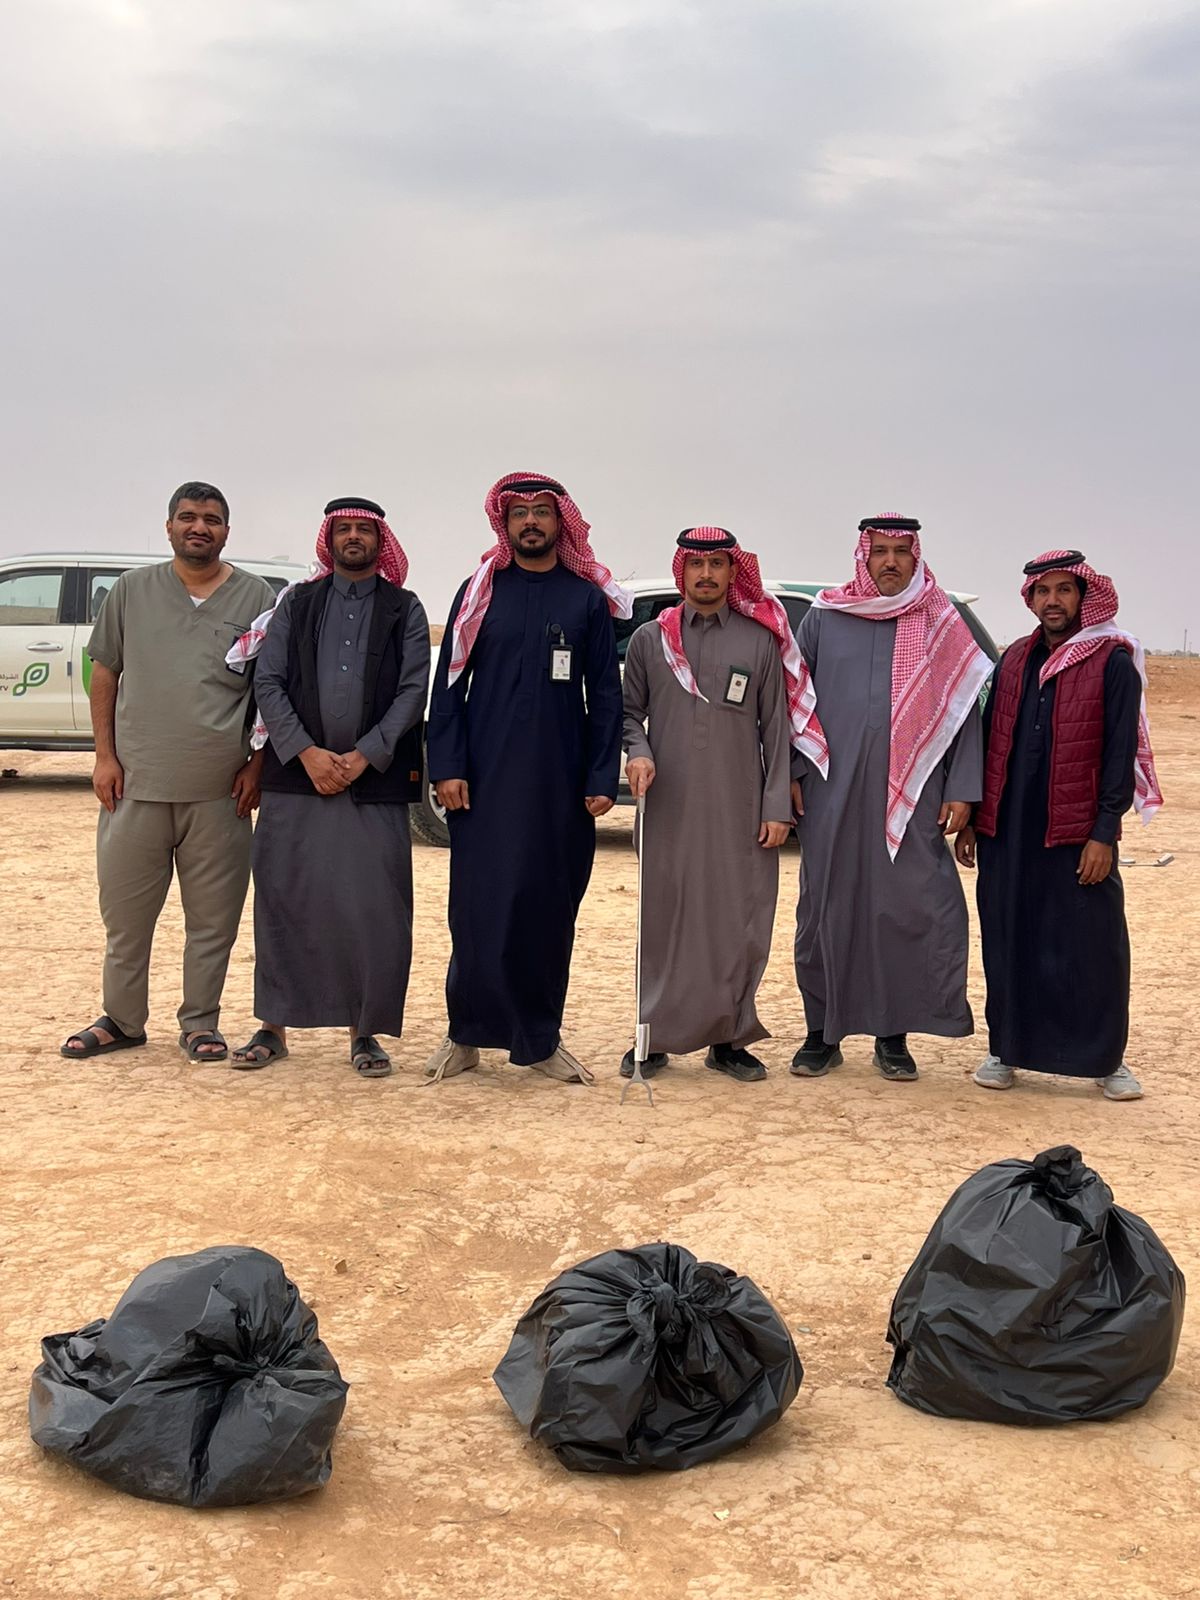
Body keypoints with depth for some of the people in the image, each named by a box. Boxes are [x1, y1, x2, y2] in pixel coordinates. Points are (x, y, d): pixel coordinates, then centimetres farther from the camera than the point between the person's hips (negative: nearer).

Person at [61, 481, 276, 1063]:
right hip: (136, 784, 1)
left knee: (213, 918, 6)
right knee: (125, 912, 9)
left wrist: (257, 765, -1)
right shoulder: (132, 590, 7)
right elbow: (105, 675, 9)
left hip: (220, 794, -1)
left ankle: (199, 1023, 19)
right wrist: (105, 756, 1)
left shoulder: (257, 597, 4)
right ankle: (121, 1020, 23)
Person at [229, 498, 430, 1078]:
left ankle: (364, 1032, 9)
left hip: (375, 782, -1)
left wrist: (361, 757, -11)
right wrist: (307, 753, -9)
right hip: (295, 776, 1)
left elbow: (412, 692, -1)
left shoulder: (405, 611, 8)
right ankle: (273, 1026, 13)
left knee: (374, 911, -2)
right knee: (283, 904, 3)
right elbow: (267, 682, 3)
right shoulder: (296, 604, 11)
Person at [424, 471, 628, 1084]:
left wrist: (602, 778, -3)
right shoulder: (480, 591, 6)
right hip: (485, 779, 0)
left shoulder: (588, 597, 7)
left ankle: (540, 1039, 15)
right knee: (480, 906, -1)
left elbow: (604, 694, 5)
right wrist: (446, 767, -6)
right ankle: (467, 1033, 11)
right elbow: (449, 683, 4)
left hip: (560, 781, 1)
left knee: (550, 908, 5)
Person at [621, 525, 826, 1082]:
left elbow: (776, 729, 5)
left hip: (740, 811, 0)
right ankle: (655, 1037, 12)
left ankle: (728, 1039, 11)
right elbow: (630, 711, 14)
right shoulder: (649, 639, 9)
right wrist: (639, 752, -8)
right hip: (668, 807, 0)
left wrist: (777, 806, -2)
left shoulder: (761, 641, 7)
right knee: (663, 921, 2)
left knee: (738, 924, 1)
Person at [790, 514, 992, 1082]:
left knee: (908, 911, -2)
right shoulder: (824, 617, 8)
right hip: (832, 797, 1)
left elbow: (965, 711, 5)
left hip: (911, 801, -1)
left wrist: (962, 790, -2)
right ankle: (822, 1033, 15)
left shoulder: (941, 625, 7)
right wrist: (791, 773, 2)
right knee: (826, 911, 4)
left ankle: (893, 1036, 11)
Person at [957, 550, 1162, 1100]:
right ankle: (1005, 1050, 20)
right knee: (1009, 944, 9)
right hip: (1006, 831, 4)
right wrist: (971, 821, 10)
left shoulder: (1113, 660, -2)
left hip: (1078, 833, -4)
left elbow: (1121, 750, -6)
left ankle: (1106, 1059, 14)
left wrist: (1104, 833, -12)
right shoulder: (1014, 660, 12)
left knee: (1092, 948, 1)